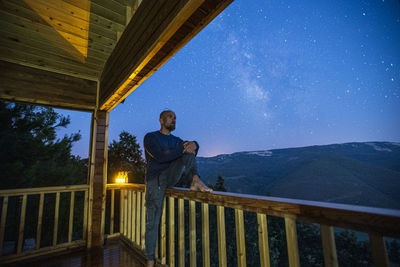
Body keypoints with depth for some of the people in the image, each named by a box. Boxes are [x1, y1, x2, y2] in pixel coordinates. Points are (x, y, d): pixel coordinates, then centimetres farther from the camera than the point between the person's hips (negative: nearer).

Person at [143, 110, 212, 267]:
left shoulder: (176, 140, 20)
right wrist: (183, 149, -17)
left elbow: (191, 151, 3)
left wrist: (193, 144, -21)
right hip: (156, 179, -4)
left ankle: (195, 181, -31)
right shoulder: (150, 137, 3)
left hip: (173, 176, 4)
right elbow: (160, 156, -16)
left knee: (188, 149, -14)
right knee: (152, 221, -6)